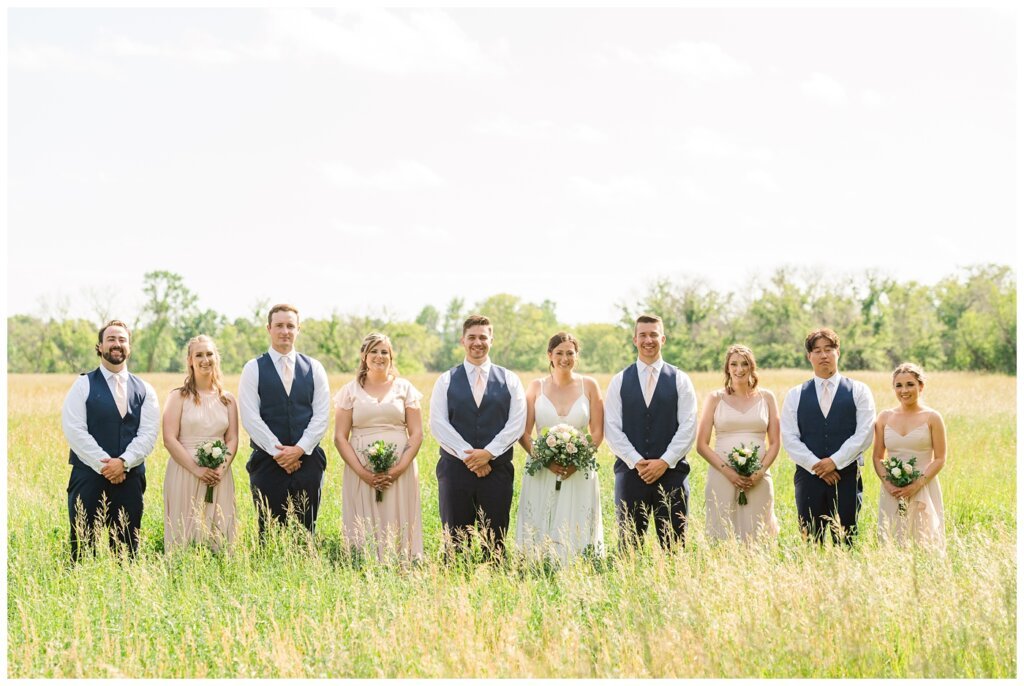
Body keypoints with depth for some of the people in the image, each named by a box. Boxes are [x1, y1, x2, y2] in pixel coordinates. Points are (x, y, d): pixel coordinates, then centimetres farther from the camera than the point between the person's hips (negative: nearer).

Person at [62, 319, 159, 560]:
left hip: (130, 478, 2)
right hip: (89, 476, -2)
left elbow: (148, 434, 2)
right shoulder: (83, 385, 4)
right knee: (83, 548, -3)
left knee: (127, 549, 3)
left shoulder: (145, 390, 12)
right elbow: (74, 430, -6)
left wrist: (123, 462, -13)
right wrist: (104, 464, -13)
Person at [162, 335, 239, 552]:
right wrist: (197, 470, -15)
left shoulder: (227, 399, 11)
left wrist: (222, 468, -10)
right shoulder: (179, 397, 1)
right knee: (184, 535, -4)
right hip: (185, 474, -3)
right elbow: (169, 440, -7)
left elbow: (232, 440, 9)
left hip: (219, 477, 3)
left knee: (218, 535, 1)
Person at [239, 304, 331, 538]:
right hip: (268, 462, -2)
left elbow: (321, 416, 3)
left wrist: (299, 449, -9)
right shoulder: (253, 369, 3)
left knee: (305, 533, 2)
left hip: (307, 460, 2)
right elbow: (251, 418, -5)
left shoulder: (314, 368, 9)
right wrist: (278, 452, -12)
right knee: (270, 535, -1)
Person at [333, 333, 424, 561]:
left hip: (400, 472, 0)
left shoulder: (404, 388, 9)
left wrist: (399, 468, -10)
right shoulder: (350, 391, 7)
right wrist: (362, 472, -10)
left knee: (398, 527, -2)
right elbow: (340, 438, 3)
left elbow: (417, 433, 4)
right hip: (361, 472, 0)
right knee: (364, 530, -3)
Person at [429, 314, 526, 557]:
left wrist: (488, 453, -11)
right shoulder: (446, 381, 8)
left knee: (495, 541, 1)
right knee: (455, 540, 0)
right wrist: (468, 456, -12)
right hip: (455, 468, 0)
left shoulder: (509, 380, 9)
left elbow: (517, 423, 1)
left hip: (497, 469, 0)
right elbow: (438, 424, -2)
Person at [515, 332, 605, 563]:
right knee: (539, 537, -1)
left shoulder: (589, 386, 4)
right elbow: (523, 433, 2)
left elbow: (598, 433, 3)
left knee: (578, 535, -1)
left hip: (579, 474, 0)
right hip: (542, 474, 0)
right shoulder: (537, 387, 5)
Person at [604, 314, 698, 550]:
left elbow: (688, 426, 0)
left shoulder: (680, 380, 7)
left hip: (671, 472, 0)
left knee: (674, 546, -1)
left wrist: (664, 462, -10)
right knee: (629, 545, 1)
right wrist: (636, 462, -10)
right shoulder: (619, 381, 8)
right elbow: (612, 428, 2)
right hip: (630, 472, 1)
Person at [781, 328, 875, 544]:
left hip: (847, 476, -1)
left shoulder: (858, 391, 8)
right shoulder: (795, 395, 11)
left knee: (845, 543, -3)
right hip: (808, 476, 1)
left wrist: (835, 461, -10)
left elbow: (864, 434, -2)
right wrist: (816, 466, -9)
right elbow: (790, 439, 3)